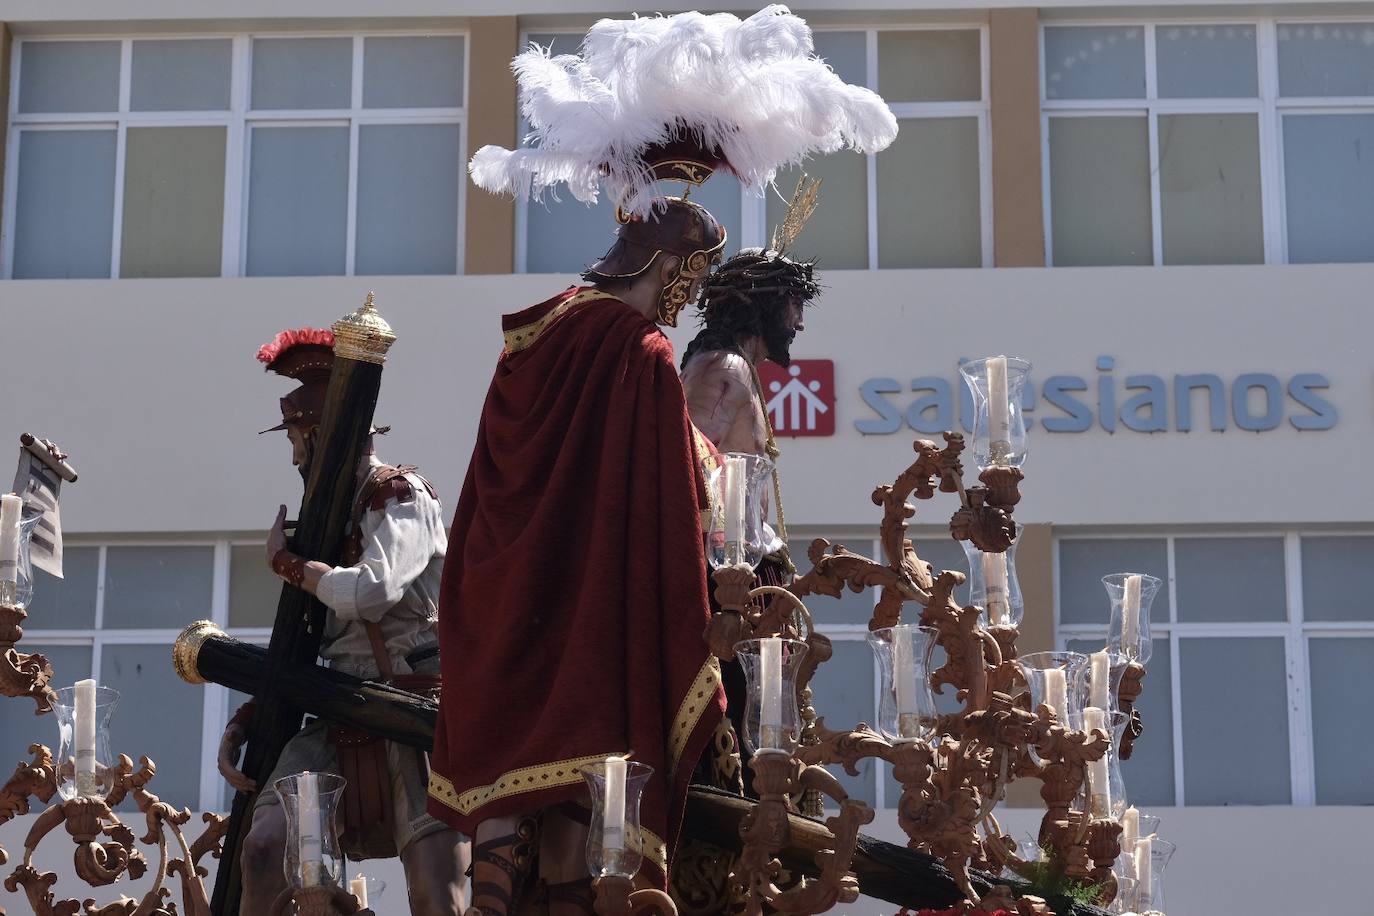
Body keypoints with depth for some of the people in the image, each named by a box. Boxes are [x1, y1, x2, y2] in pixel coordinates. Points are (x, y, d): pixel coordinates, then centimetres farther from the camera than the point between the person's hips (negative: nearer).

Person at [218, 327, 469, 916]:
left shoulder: (403, 496, -3)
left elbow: (372, 591, -22)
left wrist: (285, 562, -4)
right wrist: (243, 722, 8)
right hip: (341, 715, 6)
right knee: (264, 848, -16)